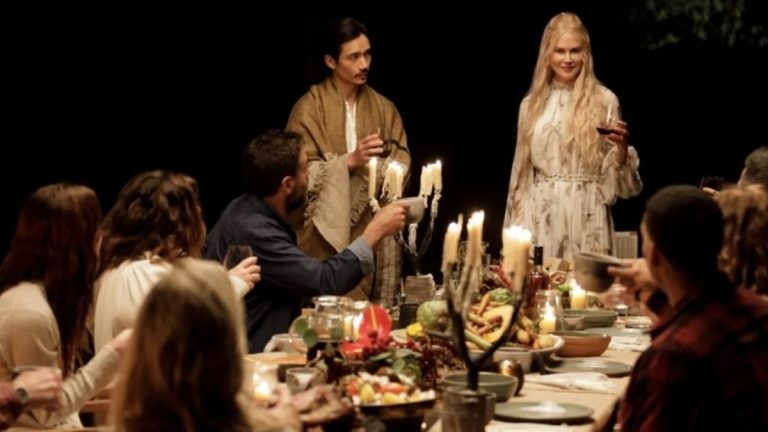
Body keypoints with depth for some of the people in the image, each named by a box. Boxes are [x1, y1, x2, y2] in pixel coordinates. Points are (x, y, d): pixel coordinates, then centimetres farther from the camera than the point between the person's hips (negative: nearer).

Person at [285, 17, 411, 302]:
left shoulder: (383, 108, 12)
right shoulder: (309, 108, -2)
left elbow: (401, 160, 8)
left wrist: (385, 172, -14)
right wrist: (349, 161, -18)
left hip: (373, 231, 4)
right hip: (327, 231, -4)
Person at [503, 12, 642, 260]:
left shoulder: (604, 101, 0)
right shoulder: (531, 104, 9)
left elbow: (612, 176, 1)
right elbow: (522, 171, 12)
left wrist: (622, 148, -19)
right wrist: (516, 228, 9)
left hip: (586, 216, -2)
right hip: (540, 216, 3)